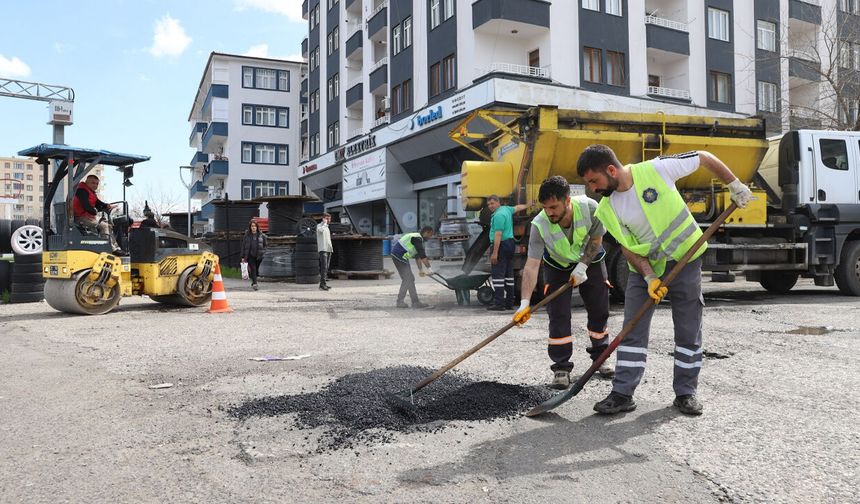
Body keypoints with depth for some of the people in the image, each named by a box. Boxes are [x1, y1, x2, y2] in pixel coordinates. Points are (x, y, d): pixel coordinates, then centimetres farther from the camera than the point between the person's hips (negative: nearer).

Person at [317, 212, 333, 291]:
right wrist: (325, 223, -15)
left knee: (326, 267, 8)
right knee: (324, 267, -16)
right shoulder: (319, 225, -3)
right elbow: (321, 230, -29)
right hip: (322, 249, -9)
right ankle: (322, 284, -20)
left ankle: (324, 284, 11)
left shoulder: (327, 227, 23)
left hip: (328, 249, 9)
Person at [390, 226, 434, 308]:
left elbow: (418, 256, 21)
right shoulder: (417, 239, -16)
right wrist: (429, 268, -14)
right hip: (399, 256, -10)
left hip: (401, 257, 10)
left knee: (410, 279, 10)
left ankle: (415, 302, 11)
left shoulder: (418, 239, 16)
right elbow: (423, 256, -19)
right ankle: (400, 302, 1)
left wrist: (420, 270, 22)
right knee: (407, 279, -6)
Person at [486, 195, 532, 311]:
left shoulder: (498, 215, -15)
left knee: (498, 274, -11)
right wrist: (527, 205, 57)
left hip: (501, 245, -10)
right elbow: (517, 208, 36)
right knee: (508, 274, 13)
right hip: (510, 244, 10)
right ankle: (509, 303, 18)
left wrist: (494, 253, -26)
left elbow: (498, 235, -22)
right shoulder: (506, 209, 14)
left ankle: (499, 303, -14)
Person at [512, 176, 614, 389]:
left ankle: (600, 357, 29)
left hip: (590, 260, 2)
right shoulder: (539, 225, -34)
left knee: (599, 311, 8)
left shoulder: (589, 208, -32)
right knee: (558, 315, -12)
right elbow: (531, 265, -36)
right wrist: (525, 303, -43)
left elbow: (596, 239, -13)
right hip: (558, 266, -1)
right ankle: (561, 368, -2)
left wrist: (582, 267, -22)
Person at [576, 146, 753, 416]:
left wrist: (734, 185, -2)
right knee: (633, 330, -2)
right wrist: (648, 277, -18)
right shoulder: (606, 210, -9)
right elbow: (627, 246, -7)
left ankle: (686, 392, 19)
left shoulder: (655, 169, -20)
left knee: (689, 332, 6)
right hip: (644, 268, 3)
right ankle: (623, 394, 5)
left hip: (685, 260, -2)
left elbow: (704, 157, -7)